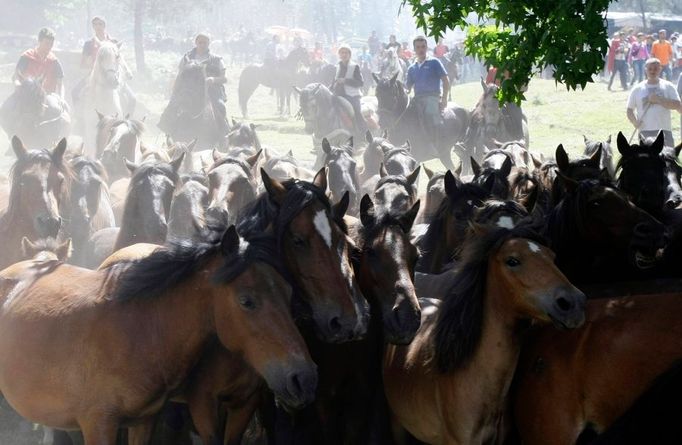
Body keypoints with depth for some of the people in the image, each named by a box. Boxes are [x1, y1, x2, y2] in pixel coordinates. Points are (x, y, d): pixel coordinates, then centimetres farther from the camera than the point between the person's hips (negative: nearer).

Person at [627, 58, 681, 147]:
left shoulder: (668, 87, 5)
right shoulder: (637, 89, 8)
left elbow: (677, 105, -7)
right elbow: (630, 110, 13)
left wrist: (658, 100, -16)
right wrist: (634, 121, -7)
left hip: (664, 130, 0)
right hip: (645, 131, 0)